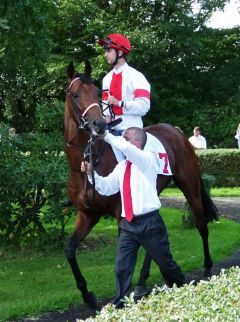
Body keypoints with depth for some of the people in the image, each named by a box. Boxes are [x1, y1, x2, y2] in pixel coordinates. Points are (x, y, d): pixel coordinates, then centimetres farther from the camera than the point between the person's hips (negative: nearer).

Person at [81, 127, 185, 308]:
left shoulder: (148, 159, -9)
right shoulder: (121, 167, 12)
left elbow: (126, 148, -29)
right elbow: (106, 188, 14)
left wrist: (108, 136, -18)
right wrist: (91, 173, 1)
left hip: (149, 222, -6)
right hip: (127, 224, 6)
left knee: (165, 263, 10)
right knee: (122, 268, 2)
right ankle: (121, 306, 12)